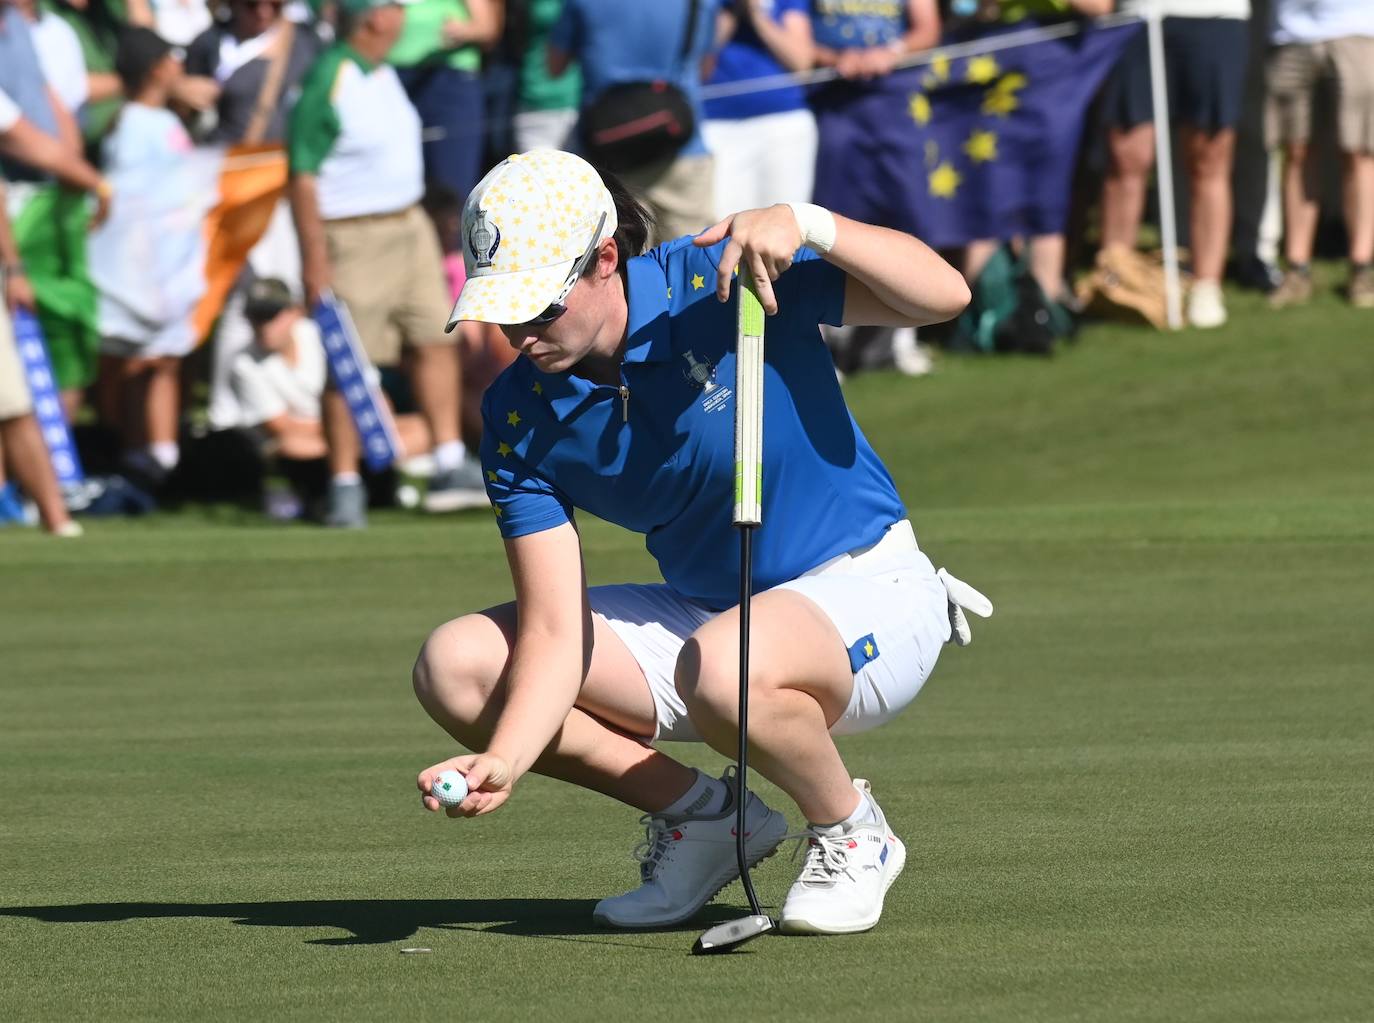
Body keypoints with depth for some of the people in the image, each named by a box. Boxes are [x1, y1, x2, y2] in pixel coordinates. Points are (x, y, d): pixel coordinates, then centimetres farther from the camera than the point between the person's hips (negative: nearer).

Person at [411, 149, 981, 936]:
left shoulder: (714, 282, -20)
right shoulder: (521, 418, -9)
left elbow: (944, 295, -26)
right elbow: (556, 633, -13)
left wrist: (807, 224, -41)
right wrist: (504, 762, -31)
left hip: (866, 591, -6)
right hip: (700, 610, 6)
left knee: (719, 667, -40)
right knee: (456, 665, -9)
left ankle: (851, 831, -9)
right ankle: (701, 814, 3)